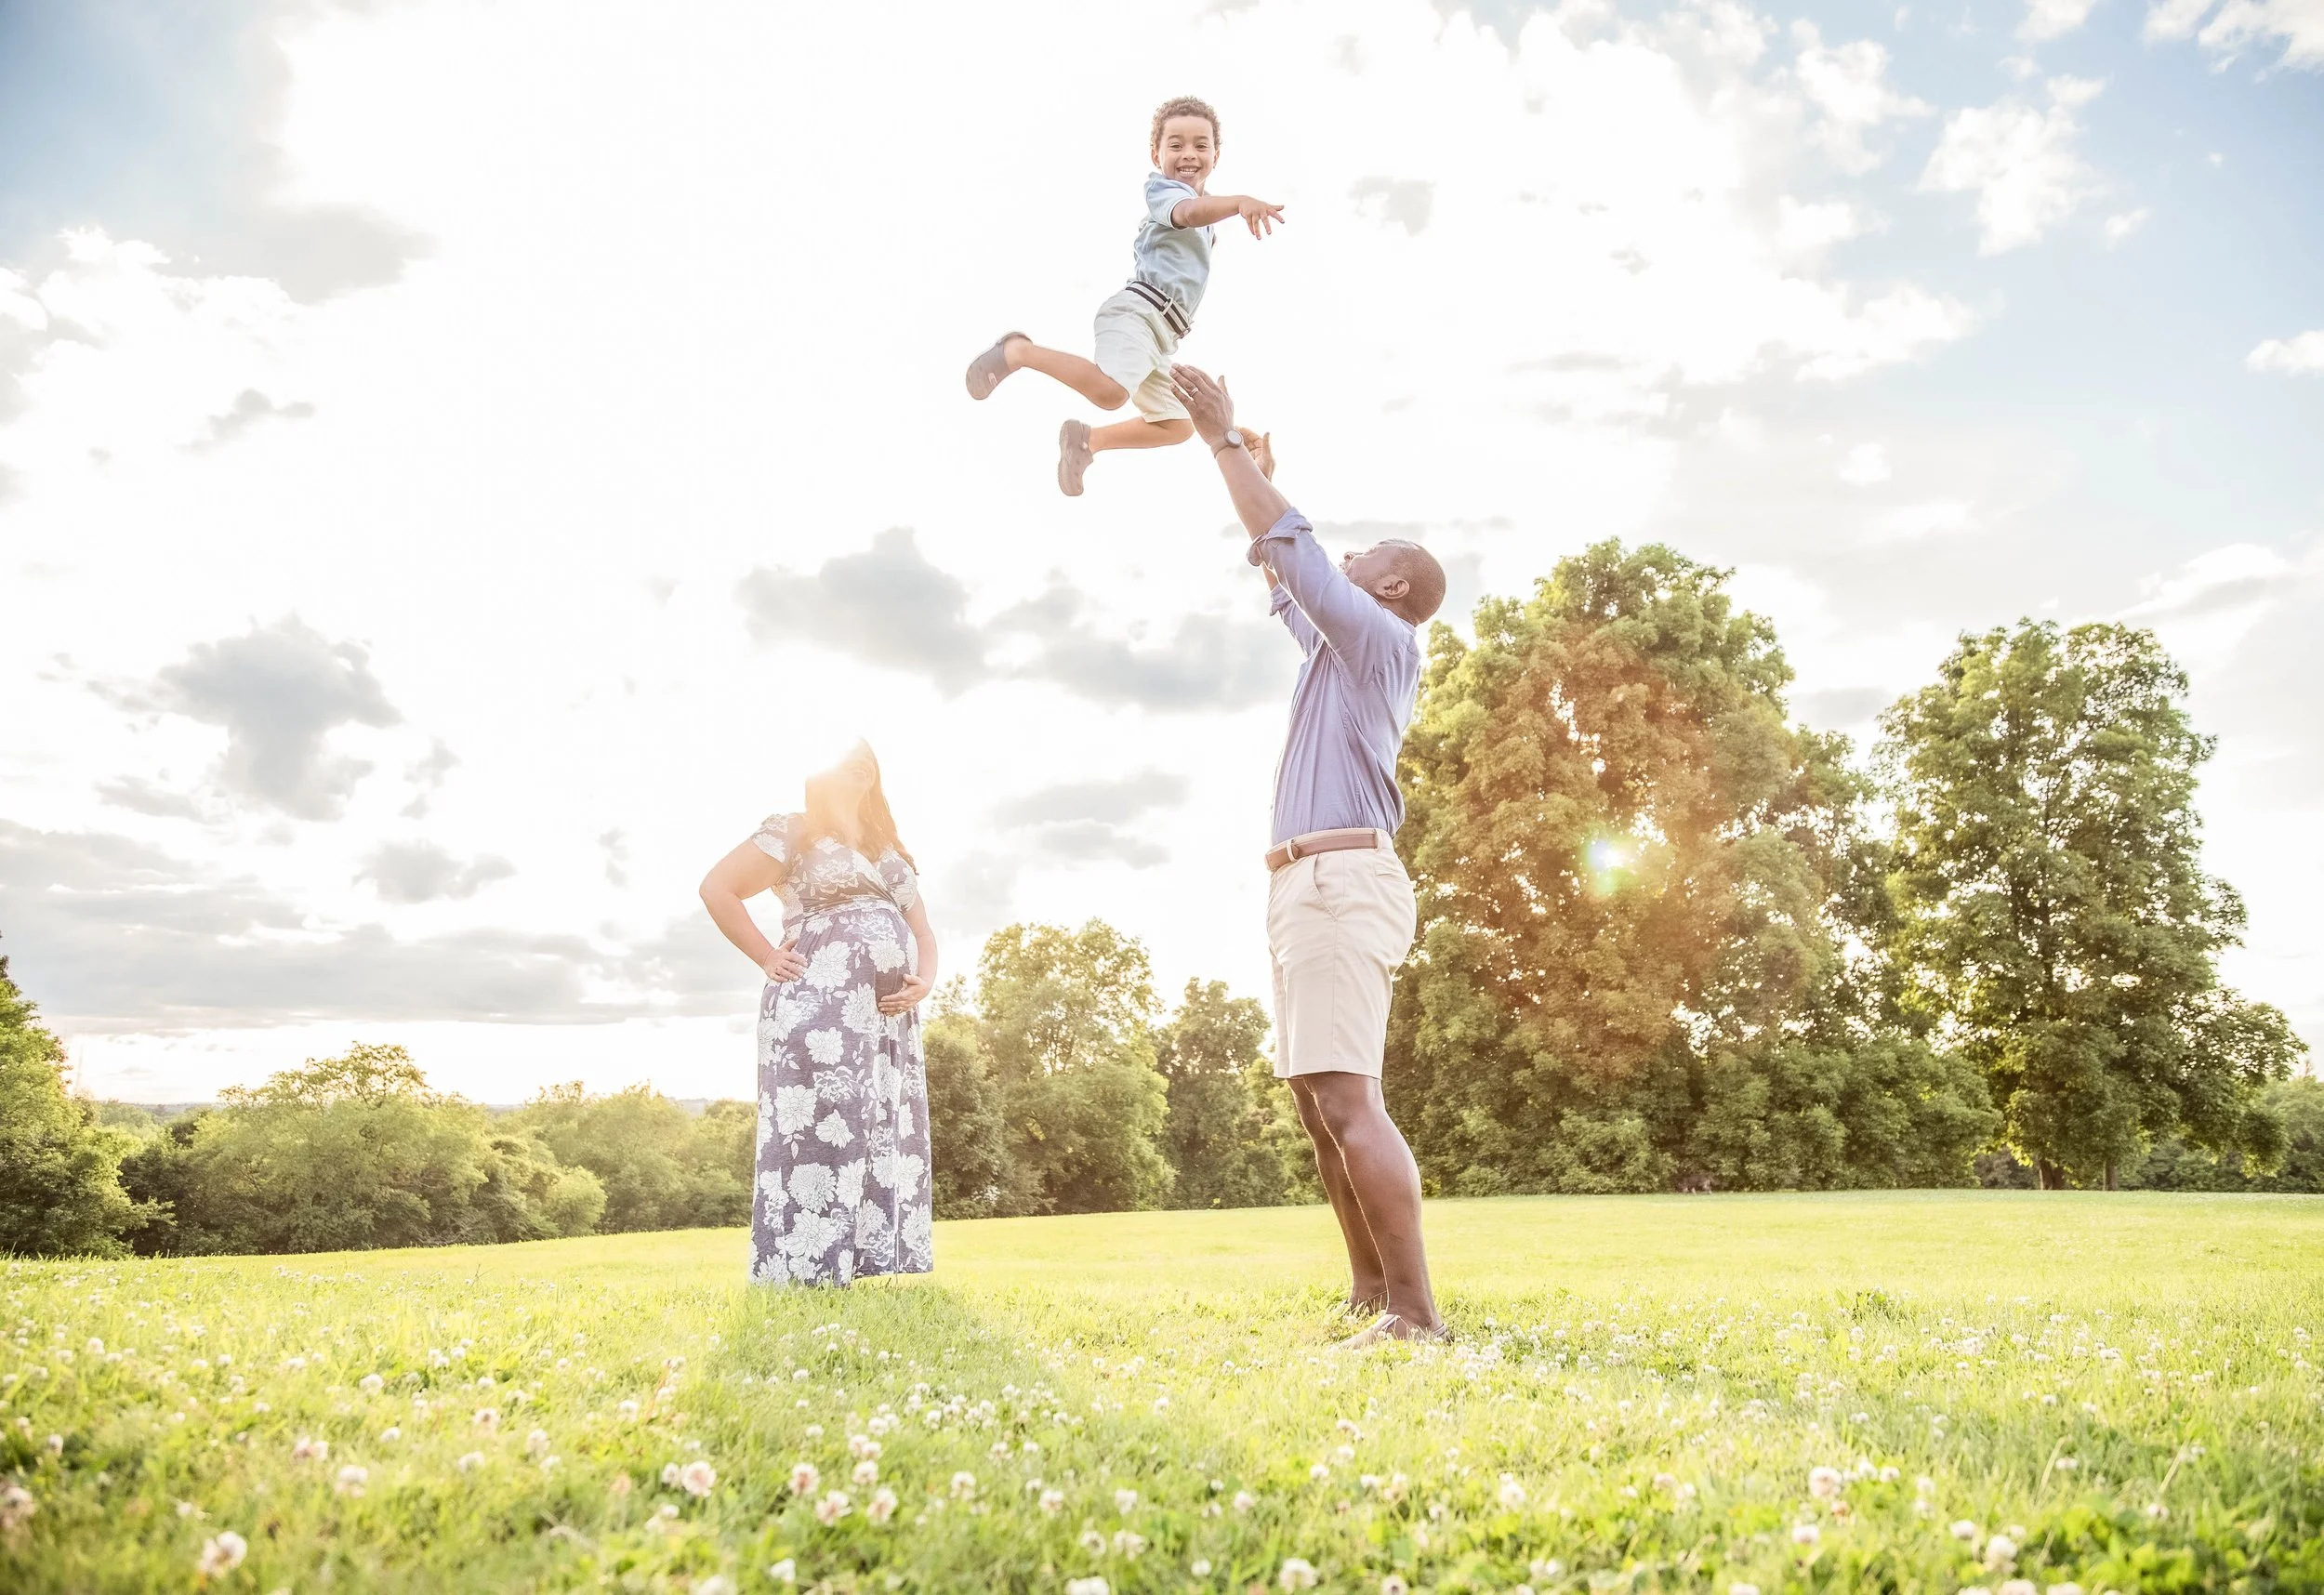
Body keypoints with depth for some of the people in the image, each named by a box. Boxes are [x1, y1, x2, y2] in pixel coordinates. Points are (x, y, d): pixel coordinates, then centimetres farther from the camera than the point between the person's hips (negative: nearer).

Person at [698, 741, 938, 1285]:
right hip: (820, 1005, -7)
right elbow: (716, 888, -3)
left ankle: (872, 1265, 7)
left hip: (889, 1016, 7)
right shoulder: (792, 832, 4)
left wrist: (924, 981, 4)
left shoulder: (889, 850, 23)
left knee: (887, 1140, 3)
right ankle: (809, 1276, -10)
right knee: (821, 1132, -12)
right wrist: (768, 959, -6)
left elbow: (923, 932, 24)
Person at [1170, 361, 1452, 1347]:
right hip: (1309, 886, 10)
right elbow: (1284, 580, 36)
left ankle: (1417, 1312, -17)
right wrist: (1252, 471, 38)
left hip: (1339, 878, -10)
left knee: (1347, 1099, -17)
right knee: (1320, 1100, 9)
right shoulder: (1344, 650, 24)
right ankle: (1373, 1293, 15)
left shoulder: (1380, 639, -1)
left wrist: (1224, 440, 2)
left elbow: (1294, 552, -5)